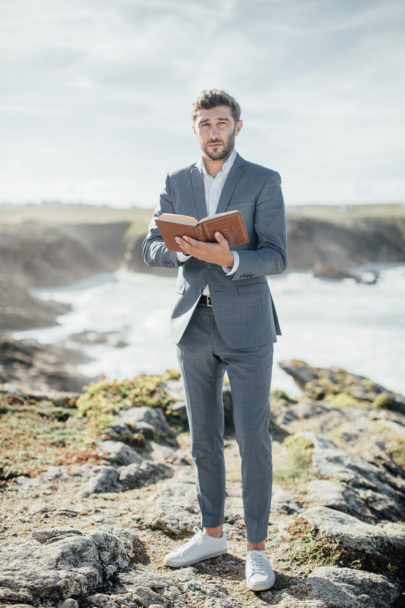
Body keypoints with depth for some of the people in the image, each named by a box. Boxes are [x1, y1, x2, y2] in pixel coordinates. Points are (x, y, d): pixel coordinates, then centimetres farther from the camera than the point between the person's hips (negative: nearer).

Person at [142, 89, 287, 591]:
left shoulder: (264, 182, -4)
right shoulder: (176, 183, 8)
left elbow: (275, 259, -11)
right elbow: (152, 249, 2)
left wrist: (229, 258, -30)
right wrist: (189, 249, -19)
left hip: (246, 326, -4)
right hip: (194, 324, 4)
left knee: (253, 438, -3)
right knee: (204, 435, 12)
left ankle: (256, 548, 10)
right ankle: (211, 534, 26)